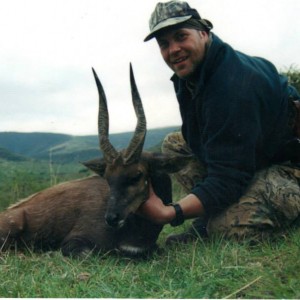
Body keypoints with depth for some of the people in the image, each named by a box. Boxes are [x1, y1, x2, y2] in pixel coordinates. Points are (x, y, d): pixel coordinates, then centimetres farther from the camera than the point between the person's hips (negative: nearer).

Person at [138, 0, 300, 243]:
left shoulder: (234, 85, -31)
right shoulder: (189, 74, -1)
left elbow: (228, 177, -34)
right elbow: (197, 141, 12)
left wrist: (169, 214, -40)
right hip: (245, 154, 9)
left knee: (228, 226, -33)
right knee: (173, 144, 3)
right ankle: (208, 223, -2)